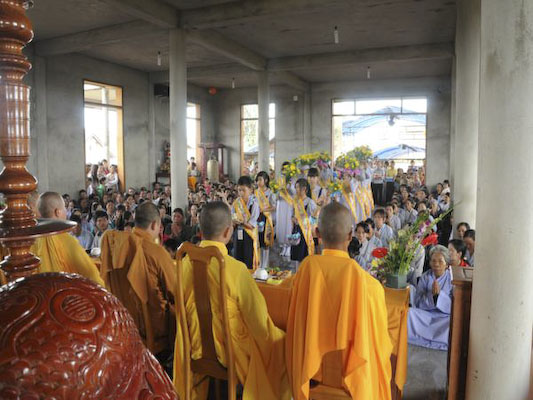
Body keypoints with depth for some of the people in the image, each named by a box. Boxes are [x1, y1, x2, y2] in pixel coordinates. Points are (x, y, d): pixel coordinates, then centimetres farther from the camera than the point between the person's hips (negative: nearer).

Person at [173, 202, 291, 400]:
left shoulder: (186, 263, -11)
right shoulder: (236, 269, -27)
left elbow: (182, 308, 5)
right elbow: (260, 323, -19)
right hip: (231, 352, -5)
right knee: (281, 343, 18)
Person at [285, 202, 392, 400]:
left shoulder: (307, 267, -18)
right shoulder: (368, 282, -25)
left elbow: (296, 326, -3)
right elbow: (379, 339, -10)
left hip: (310, 367, 3)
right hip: (352, 374, -3)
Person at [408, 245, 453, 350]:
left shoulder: (452, 279, -1)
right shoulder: (425, 277, 3)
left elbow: (453, 306, -7)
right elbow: (417, 303, -2)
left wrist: (440, 293, -23)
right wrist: (431, 294, -20)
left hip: (444, 316, -1)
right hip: (425, 314, 2)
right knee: (409, 312, -26)